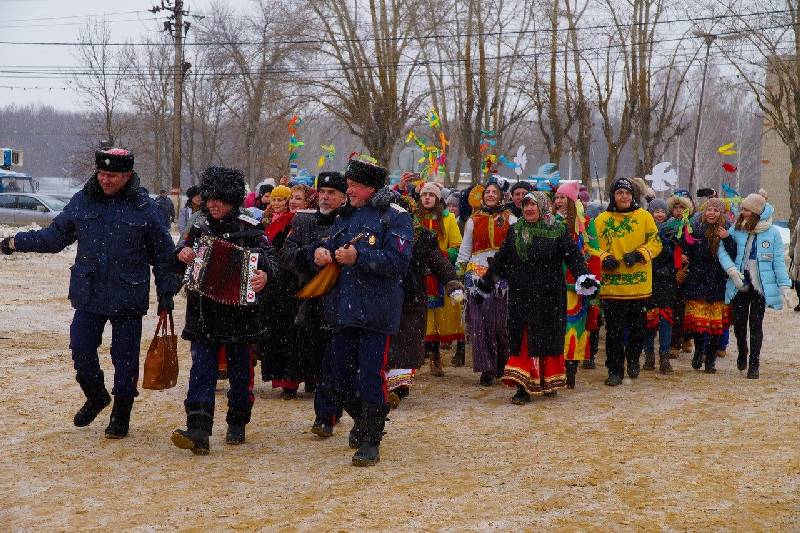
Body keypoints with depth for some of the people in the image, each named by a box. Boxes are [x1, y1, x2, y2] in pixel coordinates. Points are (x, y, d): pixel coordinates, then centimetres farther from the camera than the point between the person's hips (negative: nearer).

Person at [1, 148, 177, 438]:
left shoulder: (144, 207, -4)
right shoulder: (82, 202, 4)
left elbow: (163, 254, 2)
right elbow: (55, 235, 14)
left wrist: (166, 294, 1)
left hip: (128, 299, -3)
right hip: (88, 295, 3)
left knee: (125, 357, 4)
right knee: (81, 349, 3)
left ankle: (121, 414, 20)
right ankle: (96, 397, 30)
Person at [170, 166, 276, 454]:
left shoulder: (249, 228, -4)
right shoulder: (200, 227, 8)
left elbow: (269, 258, -11)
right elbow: (179, 265, 15)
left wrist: (264, 274, -33)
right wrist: (181, 256, -8)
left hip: (239, 309, -2)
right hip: (204, 313, 2)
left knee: (239, 370, 11)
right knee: (201, 369, -8)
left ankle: (237, 424, 29)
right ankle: (198, 432, -15)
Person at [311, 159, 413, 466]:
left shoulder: (395, 217, -6)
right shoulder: (345, 216, 16)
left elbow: (398, 262, -16)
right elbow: (330, 245, 23)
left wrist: (359, 256, -24)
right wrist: (321, 252, -1)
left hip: (376, 312, -7)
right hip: (344, 310, 7)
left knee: (371, 376, -6)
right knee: (338, 377, 11)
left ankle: (370, 441, 3)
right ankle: (363, 422, 34)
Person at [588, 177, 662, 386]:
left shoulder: (644, 217, 3)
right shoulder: (601, 220, 3)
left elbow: (655, 243, 0)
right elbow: (593, 246, 6)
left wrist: (639, 254, -16)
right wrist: (604, 259, -13)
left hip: (639, 284, 1)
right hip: (611, 285, -1)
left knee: (638, 327, 13)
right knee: (614, 330, 0)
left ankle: (633, 359, 37)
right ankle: (615, 370, 9)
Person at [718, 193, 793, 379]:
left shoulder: (772, 233, -3)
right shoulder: (736, 230, 1)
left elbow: (778, 261, -1)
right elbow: (722, 250, -3)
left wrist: (785, 286, -7)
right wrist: (731, 269, -18)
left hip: (761, 285, -2)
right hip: (740, 285, 2)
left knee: (755, 323, -1)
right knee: (739, 322, 5)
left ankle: (754, 364, 8)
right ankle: (742, 353, 32)